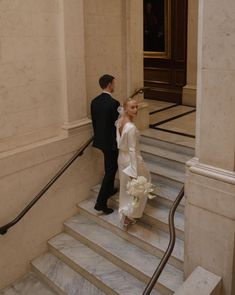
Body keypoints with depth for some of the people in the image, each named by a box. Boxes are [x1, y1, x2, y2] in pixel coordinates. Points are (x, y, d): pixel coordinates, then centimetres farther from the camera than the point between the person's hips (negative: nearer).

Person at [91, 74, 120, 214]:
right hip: (111, 141, -8)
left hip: (100, 140, 8)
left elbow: (94, 122, 9)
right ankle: (101, 202, 1)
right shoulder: (114, 103, -21)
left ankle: (109, 190, 43)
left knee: (111, 167, 26)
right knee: (110, 170, 0)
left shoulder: (94, 101, 2)